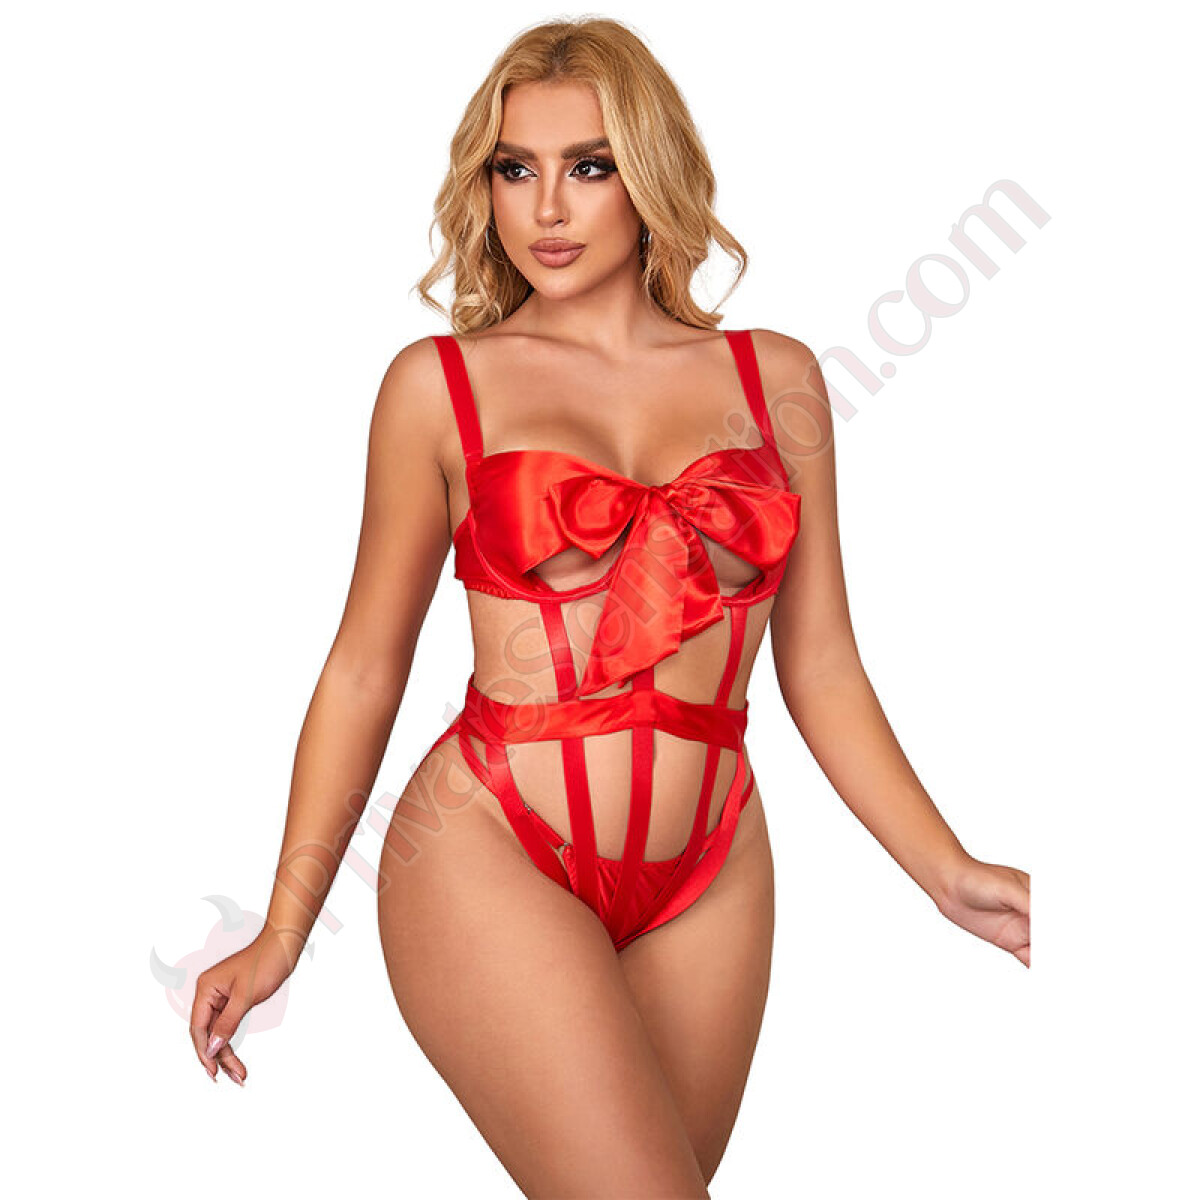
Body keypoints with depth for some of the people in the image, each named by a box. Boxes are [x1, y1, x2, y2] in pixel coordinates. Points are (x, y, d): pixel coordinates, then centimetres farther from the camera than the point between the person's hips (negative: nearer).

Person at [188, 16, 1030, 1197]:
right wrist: (281, 932, 5)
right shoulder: (439, 384, 2)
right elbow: (364, 669, 5)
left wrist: (951, 873, 4)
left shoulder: (778, 379, 8)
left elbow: (819, 667, 11)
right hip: (492, 857, -3)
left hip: (707, 879, 3)